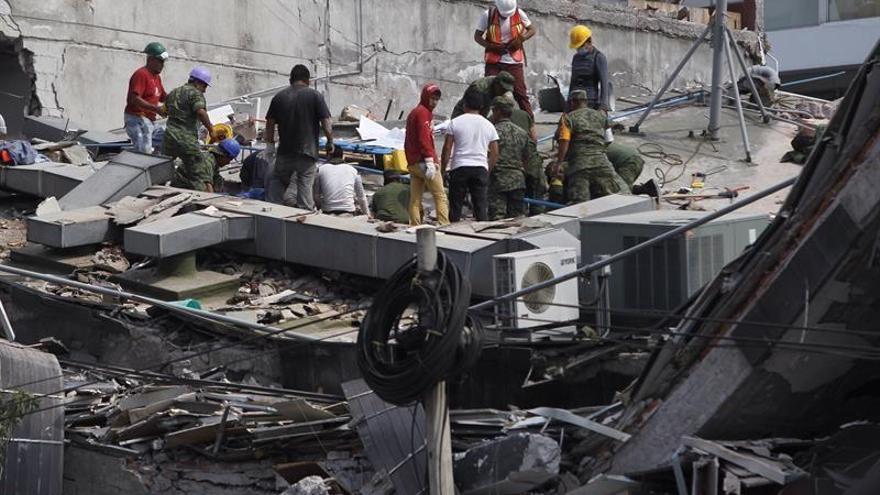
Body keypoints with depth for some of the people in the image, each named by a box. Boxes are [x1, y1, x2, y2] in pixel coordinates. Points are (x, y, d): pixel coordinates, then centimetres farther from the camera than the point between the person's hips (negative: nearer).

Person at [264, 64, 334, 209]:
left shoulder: (279, 97, 5)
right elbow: (326, 123, -8)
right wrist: (330, 143, 5)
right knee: (305, 186, 2)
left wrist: (270, 146, 15)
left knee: (277, 181, 17)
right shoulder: (315, 96, -4)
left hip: (285, 152, 2)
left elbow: (270, 124, 6)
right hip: (308, 151, -2)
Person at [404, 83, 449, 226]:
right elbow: (424, 138, -17)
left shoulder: (413, 113, 22)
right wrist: (430, 162, -22)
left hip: (413, 163, 9)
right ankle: (444, 225, -18)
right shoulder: (424, 112, -7)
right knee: (440, 196, -10)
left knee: (415, 199, 5)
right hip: (424, 162, -9)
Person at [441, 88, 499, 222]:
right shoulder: (488, 125, 8)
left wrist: (443, 169, 4)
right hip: (481, 168, 2)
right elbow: (495, 153, 8)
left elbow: (447, 148, -3)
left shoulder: (455, 122, 0)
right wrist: (488, 170, 18)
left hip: (459, 167, -2)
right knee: (481, 206, 3)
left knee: (455, 206, 3)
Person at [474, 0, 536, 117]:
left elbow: (532, 30, 7)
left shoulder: (519, 14, -6)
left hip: (514, 61, 0)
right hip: (494, 61, 0)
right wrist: (491, 46, -16)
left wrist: (521, 39, -13)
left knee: (520, 92, 0)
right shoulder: (488, 15, -8)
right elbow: (477, 36, 0)